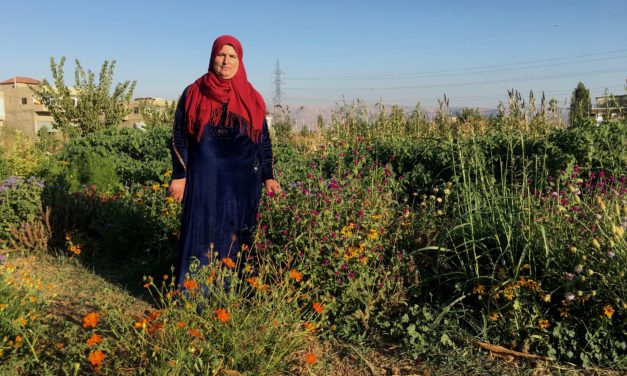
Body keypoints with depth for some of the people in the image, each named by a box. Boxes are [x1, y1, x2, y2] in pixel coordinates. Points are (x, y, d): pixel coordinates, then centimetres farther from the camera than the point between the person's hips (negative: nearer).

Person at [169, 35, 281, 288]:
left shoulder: (252, 99, 6)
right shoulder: (194, 94, 3)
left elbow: (263, 140, 10)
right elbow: (179, 137, 3)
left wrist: (268, 177, 4)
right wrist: (178, 176, -3)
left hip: (242, 181, 2)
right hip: (204, 179, -1)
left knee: (236, 237, 6)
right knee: (202, 234, 1)